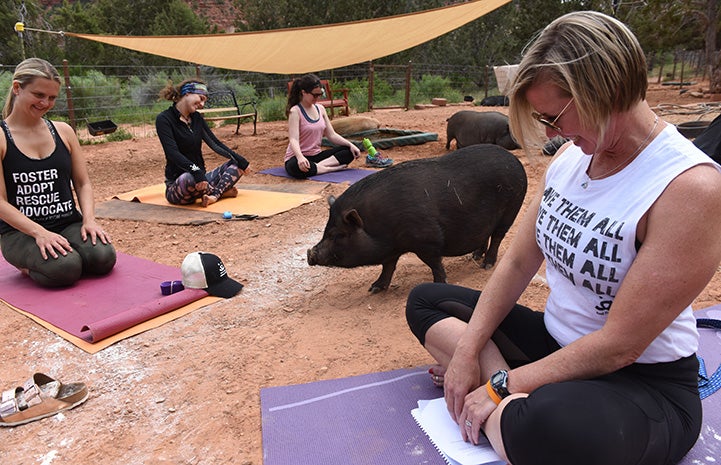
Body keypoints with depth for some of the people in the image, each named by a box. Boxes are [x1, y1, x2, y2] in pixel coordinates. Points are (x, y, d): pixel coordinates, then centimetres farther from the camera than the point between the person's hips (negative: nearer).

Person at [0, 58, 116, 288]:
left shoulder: (63, 131, 8)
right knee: (64, 269, -30)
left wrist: (89, 219, -9)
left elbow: (83, 184, 9)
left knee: (103, 258, -26)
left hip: (69, 224, 3)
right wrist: (39, 232, -22)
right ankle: (28, 263, 4)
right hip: (21, 231, -3)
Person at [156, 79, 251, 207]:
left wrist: (240, 160, 1)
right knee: (189, 177, -40)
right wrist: (196, 171, -39)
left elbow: (215, 143, 11)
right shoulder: (164, 119, -11)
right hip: (177, 185, -7)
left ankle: (214, 195, -25)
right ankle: (222, 190, -10)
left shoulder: (197, 118, 9)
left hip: (200, 179, 7)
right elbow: (173, 153, -24)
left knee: (234, 164, -2)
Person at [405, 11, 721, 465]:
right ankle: (511, 413, -12)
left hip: (643, 383, -8)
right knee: (426, 301, 5)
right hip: (554, 341, 8)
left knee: (549, 426, -43)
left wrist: (502, 386, -18)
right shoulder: (571, 156, 0)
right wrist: (467, 351, -6)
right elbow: (518, 262, 1)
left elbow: (619, 345, -23)